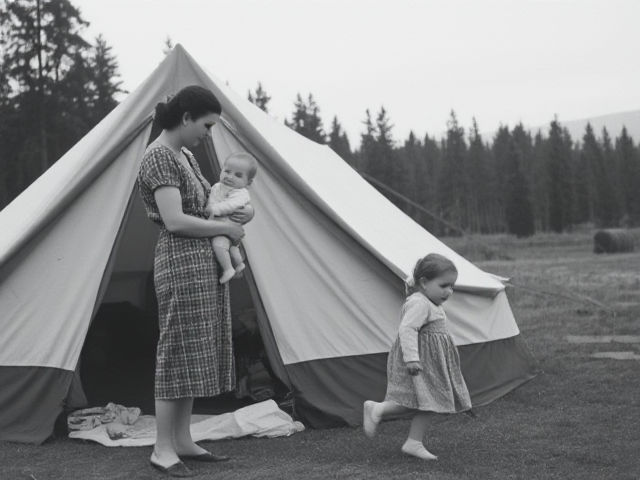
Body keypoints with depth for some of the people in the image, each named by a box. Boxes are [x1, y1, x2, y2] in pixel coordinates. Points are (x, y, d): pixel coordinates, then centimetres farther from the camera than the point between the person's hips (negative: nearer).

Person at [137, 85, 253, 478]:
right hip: (181, 263, -10)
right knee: (179, 352, -5)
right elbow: (175, 221, -22)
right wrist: (226, 228, -13)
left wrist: (243, 213, 6)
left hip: (205, 263, 10)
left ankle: (183, 442, 19)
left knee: (197, 353, 11)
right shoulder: (158, 158, -14)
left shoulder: (185, 156, 16)